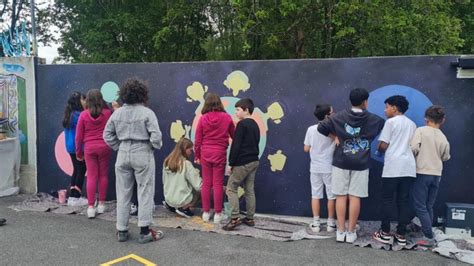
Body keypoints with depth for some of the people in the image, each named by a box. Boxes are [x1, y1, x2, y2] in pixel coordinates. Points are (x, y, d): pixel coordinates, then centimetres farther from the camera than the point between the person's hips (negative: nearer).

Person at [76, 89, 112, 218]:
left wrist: (79, 152, 12)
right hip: (104, 147, 0)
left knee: (91, 177, 4)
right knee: (103, 175, 11)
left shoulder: (84, 115, -3)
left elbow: (78, 136, 1)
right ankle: (101, 204, 18)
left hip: (89, 148, 0)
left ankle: (91, 207, 3)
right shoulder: (108, 113, -5)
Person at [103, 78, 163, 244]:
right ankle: (144, 231, 8)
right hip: (142, 153, -4)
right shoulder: (147, 112, -10)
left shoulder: (117, 113, 4)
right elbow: (156, 135, -16)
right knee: (145, 192, 4)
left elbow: (107, 135, 7)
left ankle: (121, 231, 20)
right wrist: (156, 146, 3)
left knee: (123, 193, 12)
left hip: (123, 154, 4)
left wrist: (118, 147, 13)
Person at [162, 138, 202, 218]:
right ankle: (184, 208, -4)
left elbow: (165, 182, 11)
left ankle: (171, 206, 14)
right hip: (182, 201, -6)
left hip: (168, 199, 6)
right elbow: (198, 186, -18)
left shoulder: (167, 162, 0)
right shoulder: (186, 164, -18)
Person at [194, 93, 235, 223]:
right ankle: (217, 214, 10)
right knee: (218, 184, 5)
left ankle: (206, 212, 16)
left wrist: (197, 156, 10)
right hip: (220, 154, -1)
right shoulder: (226, 117, -5)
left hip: (205, 154, 1)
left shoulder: (203, 118, -5)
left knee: (206, 183, 10)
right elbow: (234, 135, 7)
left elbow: (197, 140, -1)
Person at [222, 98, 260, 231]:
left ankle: (235, 218, -6)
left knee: (231, 188, -1)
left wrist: (231, 163, -10)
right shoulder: (255, 125, 14)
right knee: (249, 190, 12)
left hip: (242, 163, -9)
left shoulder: (242, 124, -13)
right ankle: (249, 218, 16)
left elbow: (236, 145, -16)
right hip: (254, 161, 9)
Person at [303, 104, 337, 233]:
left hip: (315, 168, 3)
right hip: (329, 167, -2)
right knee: (331, 196, 9)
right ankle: (331, 223, 15)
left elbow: (306, 149, 1)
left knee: (315, 195, 9)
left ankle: (315, 223, 12)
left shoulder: (311, 129, -3)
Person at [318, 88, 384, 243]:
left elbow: (321, 127, -7)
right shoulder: (373, 119, 0)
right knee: (355, 197, 4)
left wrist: (335, 136, 5)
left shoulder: (340, 117, -2)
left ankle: (340, 231, 8)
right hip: (360, 164, 0)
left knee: (341, 196, 5)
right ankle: (351, 232, 9)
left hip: (341, 162, 0)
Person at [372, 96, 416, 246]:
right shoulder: (412, 124, 17)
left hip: (393, 166, -5)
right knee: (404, 201, 7)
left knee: (387, 200, 2)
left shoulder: (391, 122, -2)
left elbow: (383, 146, -6)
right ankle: (401, 235, 9)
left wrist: (379, 149, 14)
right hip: (409, 167, 6)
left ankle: (385, 234, 5)